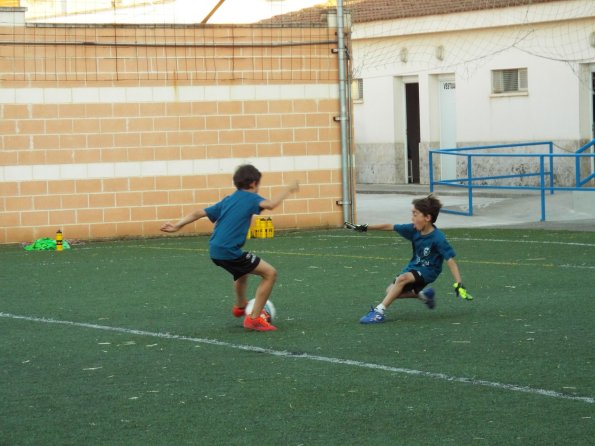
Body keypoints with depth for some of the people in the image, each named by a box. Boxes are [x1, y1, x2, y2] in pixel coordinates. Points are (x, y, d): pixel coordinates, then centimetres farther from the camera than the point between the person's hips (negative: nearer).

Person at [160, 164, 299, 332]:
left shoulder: (228, 200, 17)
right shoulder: (250, 198, -3)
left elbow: (200, 213, 14)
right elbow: (270, 204, -24)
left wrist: (177, 226, 16)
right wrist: (287, 190, -11)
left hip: (215, 251, 9)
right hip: (229, 252, -9)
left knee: (242, 271, 38)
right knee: (270, 273, -2)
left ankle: (240, 307, 60)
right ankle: (254, 319, -5)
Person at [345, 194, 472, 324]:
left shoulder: (438, 238, -26)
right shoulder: (414, 229, -8)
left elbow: (450, 260, -27)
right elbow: (390, 227, 1)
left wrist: (459, 284, -34)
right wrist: (365, 228, 3)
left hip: (428, 271, -8)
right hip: (414, 266, 8)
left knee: (402, 278, -32)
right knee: (391, 292, 1)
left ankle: (379, 311, -27)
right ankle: (423, 295, 20)